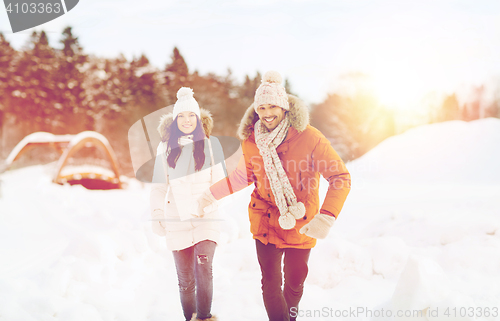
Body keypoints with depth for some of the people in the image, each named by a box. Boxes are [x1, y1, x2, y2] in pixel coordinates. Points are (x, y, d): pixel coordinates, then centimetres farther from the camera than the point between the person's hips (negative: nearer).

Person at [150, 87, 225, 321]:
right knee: (185, 279, 4)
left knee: (204, 268, -20)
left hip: (206, 218, -2)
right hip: (177, 220, 2)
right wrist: (157, 215, 9)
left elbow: (219, 181, 0)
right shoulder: (165, 148, 9)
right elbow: (158, 185, 13)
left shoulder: (210, 144, 4)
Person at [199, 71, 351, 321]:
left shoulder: (308, 137, -17)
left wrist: (326, 217, -28)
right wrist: (212, 194, 13)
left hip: (300, 225, -2)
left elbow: (340, 177, -17)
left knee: (294, 282, 13)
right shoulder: (251, 141, -4)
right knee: (271, 283, 2)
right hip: (265, 223, 2)